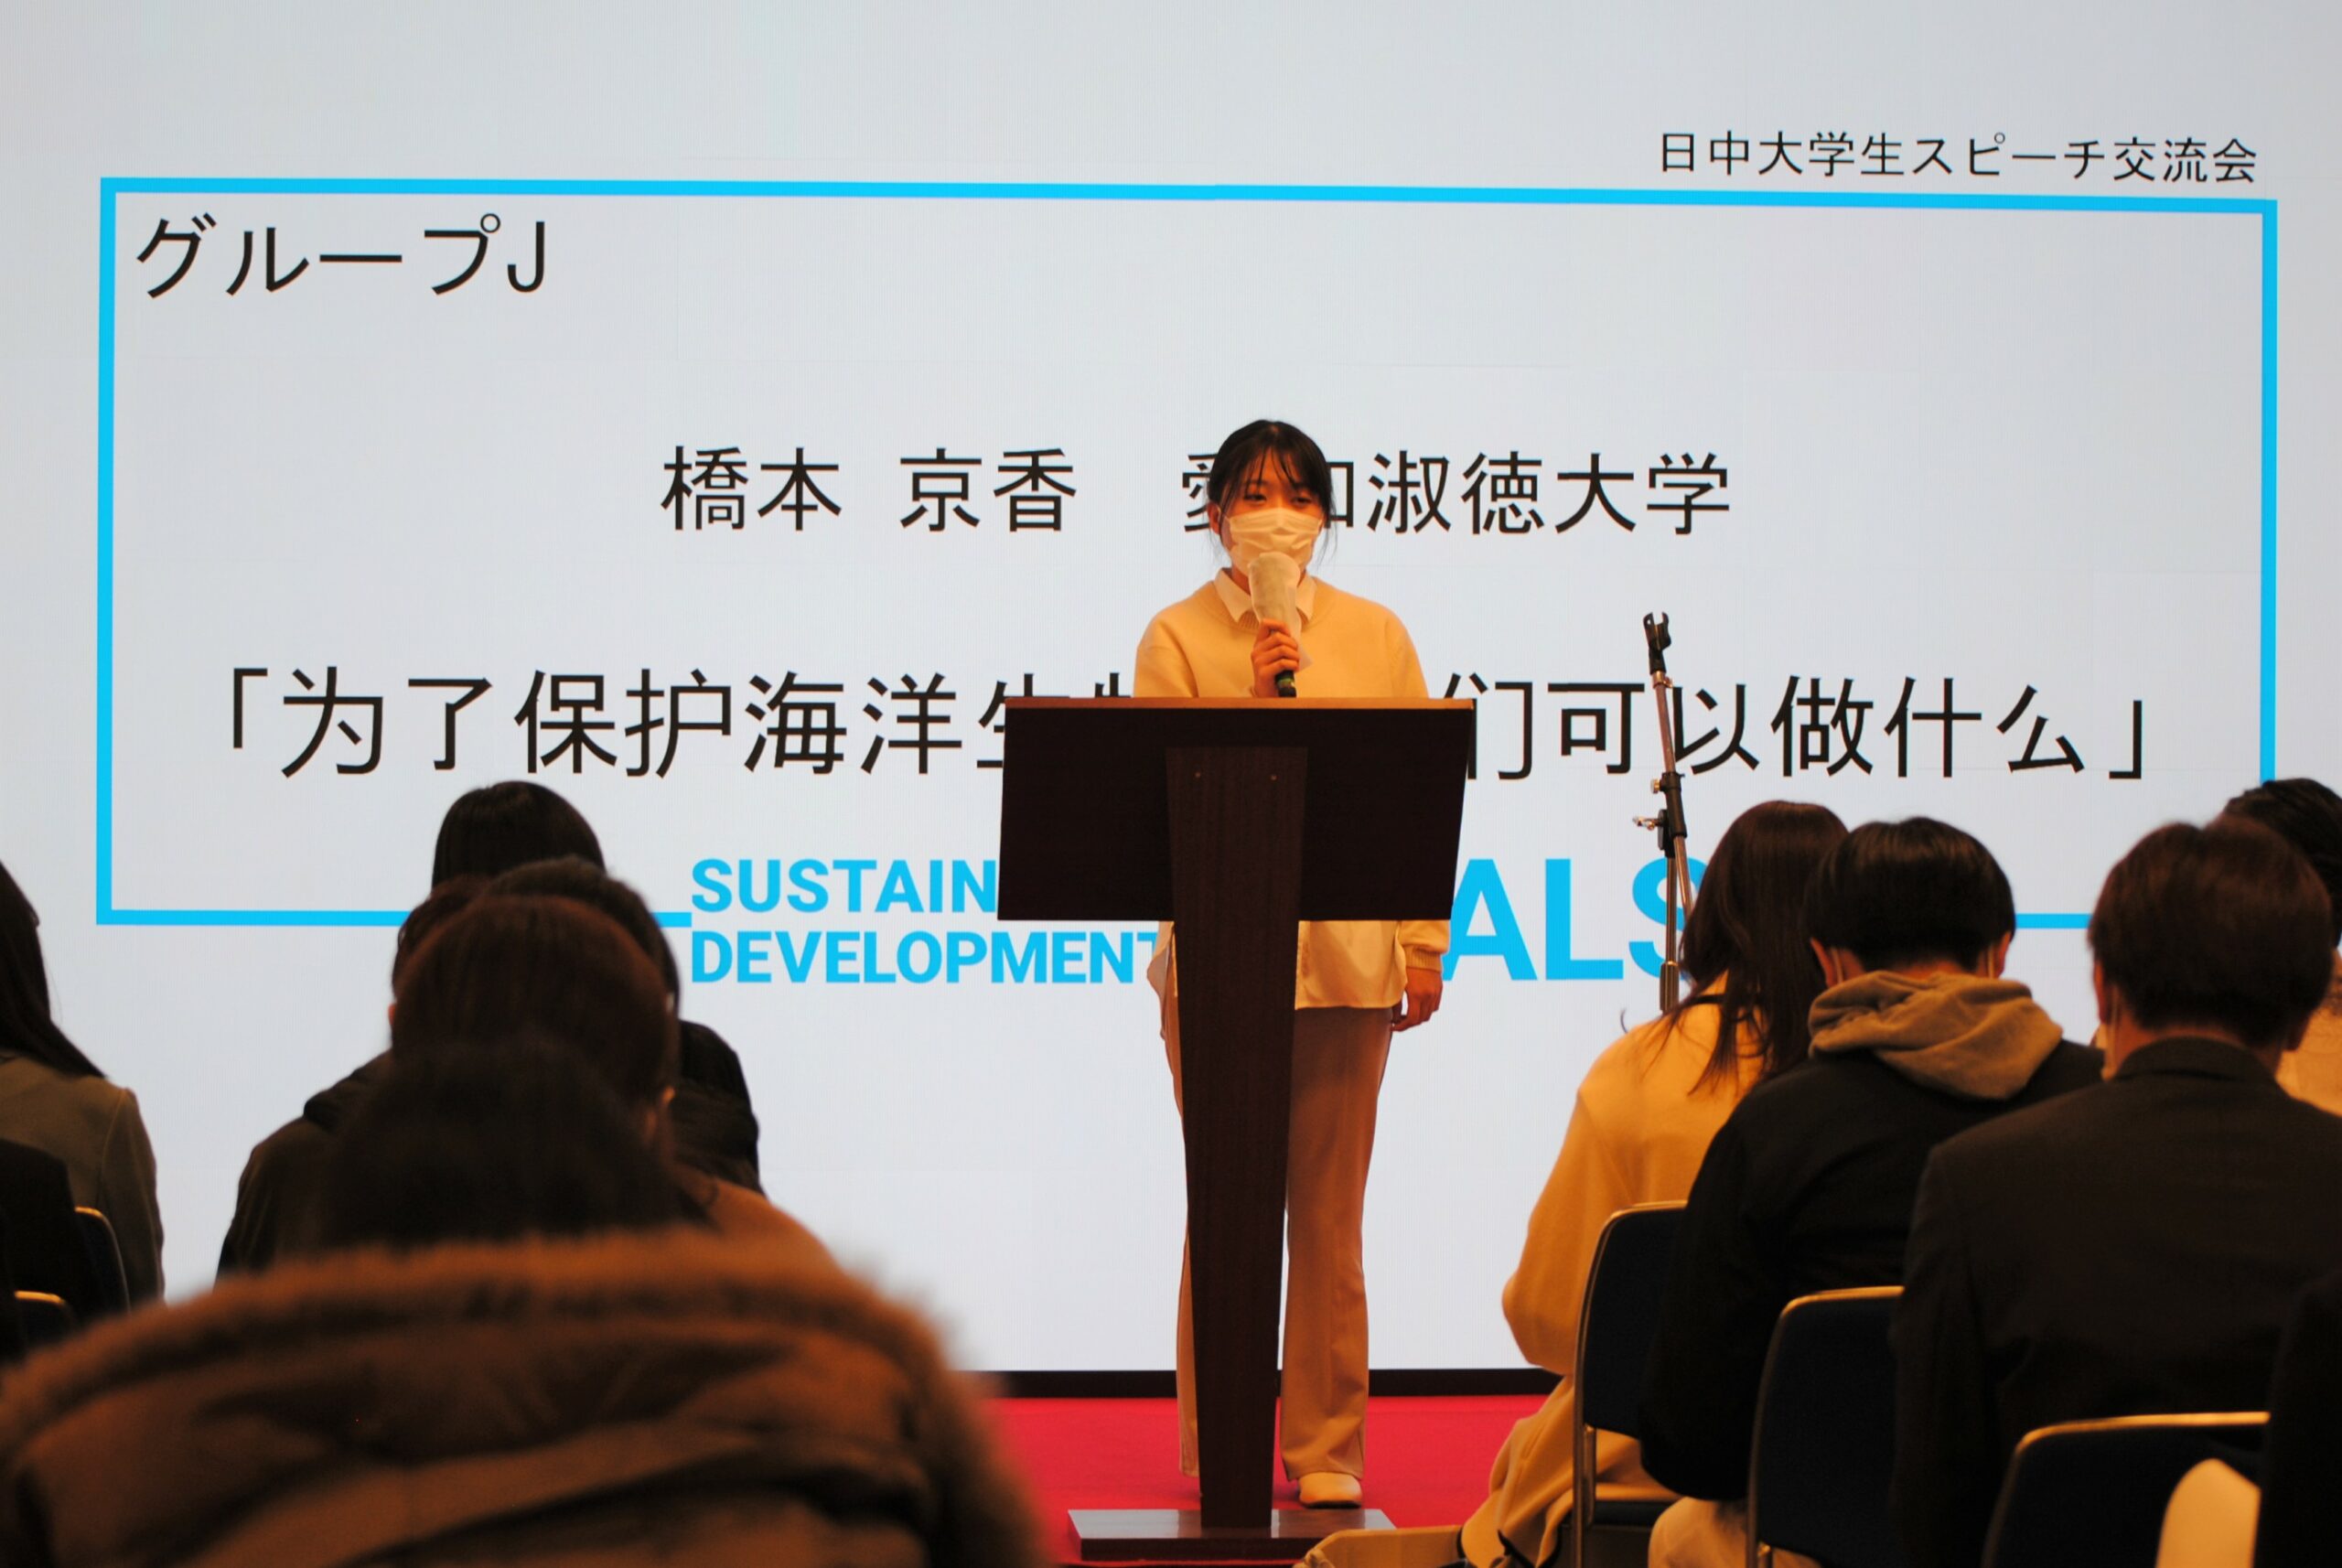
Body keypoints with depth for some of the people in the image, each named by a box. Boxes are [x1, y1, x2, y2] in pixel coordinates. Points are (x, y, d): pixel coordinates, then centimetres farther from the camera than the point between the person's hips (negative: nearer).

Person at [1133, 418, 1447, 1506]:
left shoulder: (1374, 636, 10)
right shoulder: (1177, 639, 3)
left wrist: (1423, 946, 5)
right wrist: (1250, 704, -15)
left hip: (1347, 957, 2)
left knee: (1329, 1212, 4)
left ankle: (1327, 1451, 12)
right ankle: (1216, 1454, 10)